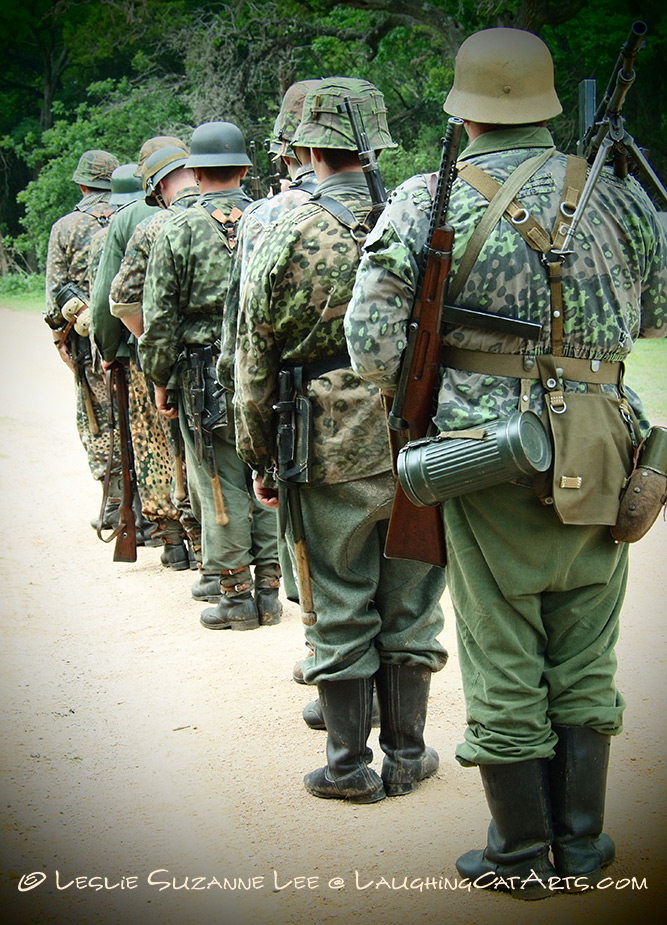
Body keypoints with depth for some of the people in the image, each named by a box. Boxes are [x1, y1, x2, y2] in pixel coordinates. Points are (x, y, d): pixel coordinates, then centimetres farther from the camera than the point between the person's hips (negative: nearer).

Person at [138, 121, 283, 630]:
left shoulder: (177, 230, -6)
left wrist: (160, 379, 5)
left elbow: (159, 318, -6)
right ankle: (269, 588, 15)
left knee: (220, 485, 4)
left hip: (205, 376, -3)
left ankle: (236, 596, 7)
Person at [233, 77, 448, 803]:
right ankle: (406, 757, 21)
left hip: (332, 451, -2)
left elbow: (255, 358, -4)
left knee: (341, 614, 7)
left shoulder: (288, 235, -7)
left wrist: (259, 457, 6)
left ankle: (350, 765, 14)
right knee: (410, 609, 12)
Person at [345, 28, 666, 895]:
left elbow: (373, 344, -10)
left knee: (504, 668, 8)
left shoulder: (428, 204, -7)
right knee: (584, 663, 14)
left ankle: (522, 856, 18)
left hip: (488, 460, -2)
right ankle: (580, 844, 24)